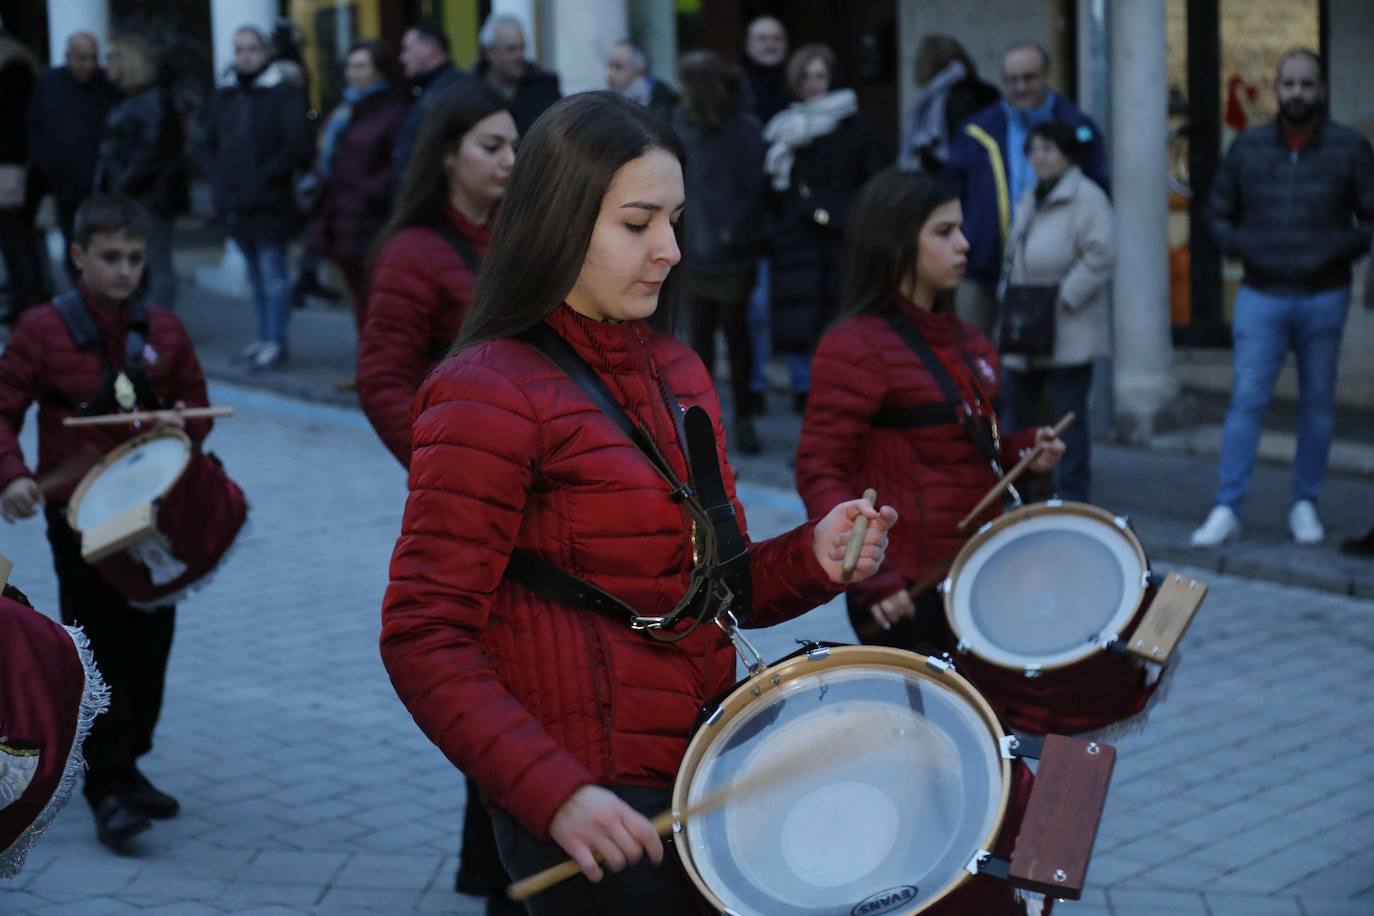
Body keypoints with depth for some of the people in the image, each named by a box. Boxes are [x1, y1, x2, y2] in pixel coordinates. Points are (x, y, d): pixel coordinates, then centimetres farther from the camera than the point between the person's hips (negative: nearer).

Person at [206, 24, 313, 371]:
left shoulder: (284, 94, -7)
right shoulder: (225, 95, 13)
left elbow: (297, 146, -14)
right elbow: (213, 144, 23)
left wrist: (263, 177, -15)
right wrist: (220, 180, 9)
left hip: (269, 203, -7)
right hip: (235, 203, 7)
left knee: (272, 274, -6)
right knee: (256, 275, 14)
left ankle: (275, 342, -3)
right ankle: (265, 338, 21)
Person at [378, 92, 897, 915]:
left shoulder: (675, 371, 10)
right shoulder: (490, 397, -13)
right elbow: (425, 642, -17)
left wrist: (814, 558, -3)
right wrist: (555, 793, -27)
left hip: (705, 784, 7)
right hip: (600, 818, -7)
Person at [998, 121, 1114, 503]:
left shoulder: (1086, 197, -11)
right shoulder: (1029, 200, 18)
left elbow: (1100, 256, -19)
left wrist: (1063, 299, -18)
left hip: (1069, 337, -9)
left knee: (1068, 416, -1)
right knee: (1011, 411, 11)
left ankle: (1072, 500, 7)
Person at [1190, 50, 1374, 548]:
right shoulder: (1247, 147, 5)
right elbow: (1219, 213, 12)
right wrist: (1243, 248, -5)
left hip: (1323, 296, 0)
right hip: (1260, 296, 0)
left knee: (1318, 403, 8)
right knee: (1246, 400, -6)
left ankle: (1305, 504, 19)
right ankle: (1226, 509, -6)